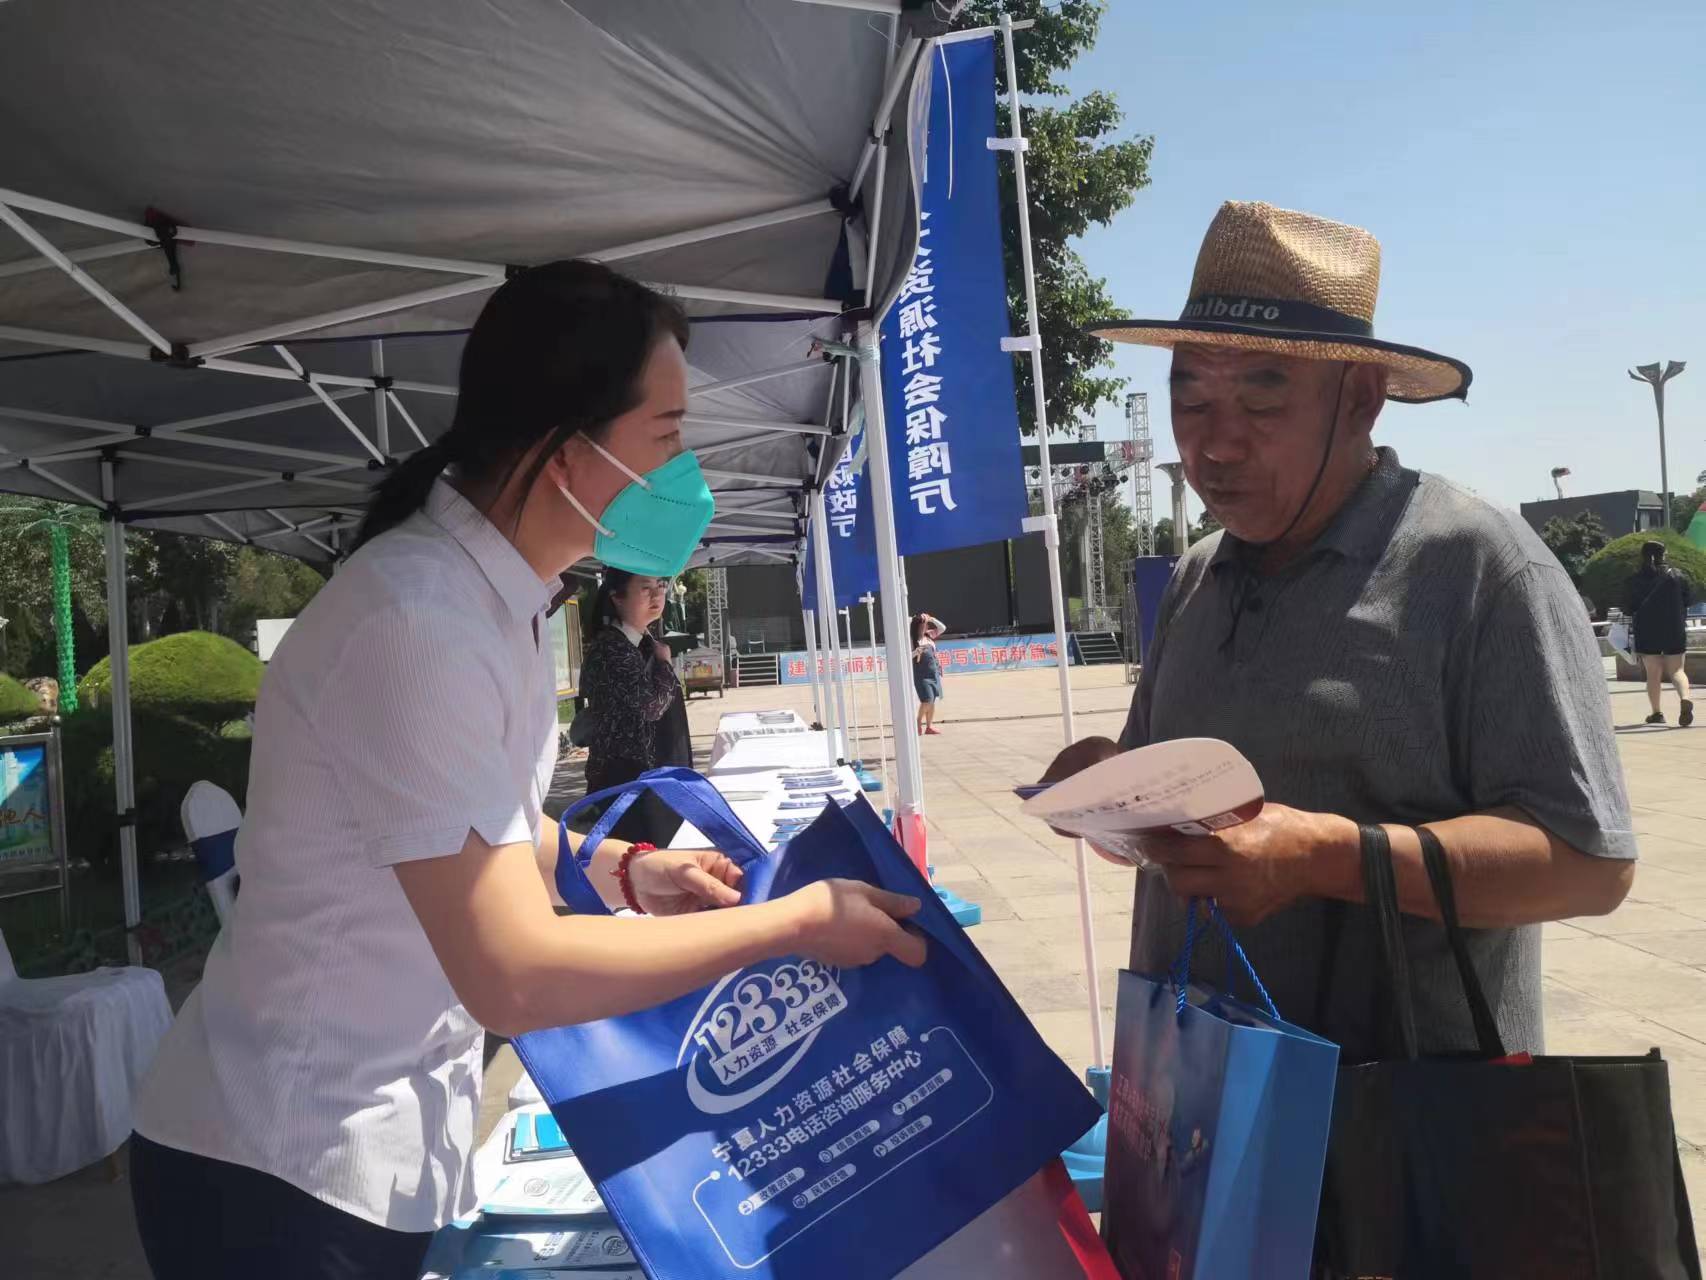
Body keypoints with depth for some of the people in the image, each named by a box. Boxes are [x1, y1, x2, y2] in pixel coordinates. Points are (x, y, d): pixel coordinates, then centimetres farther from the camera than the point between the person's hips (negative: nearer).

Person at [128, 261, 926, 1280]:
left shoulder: (495, 589, 2)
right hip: (288, 1172, -8)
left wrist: (624, 871, 1)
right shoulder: (419, 619, -28)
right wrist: (799, 922, -20)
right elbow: (514, 975, -28)